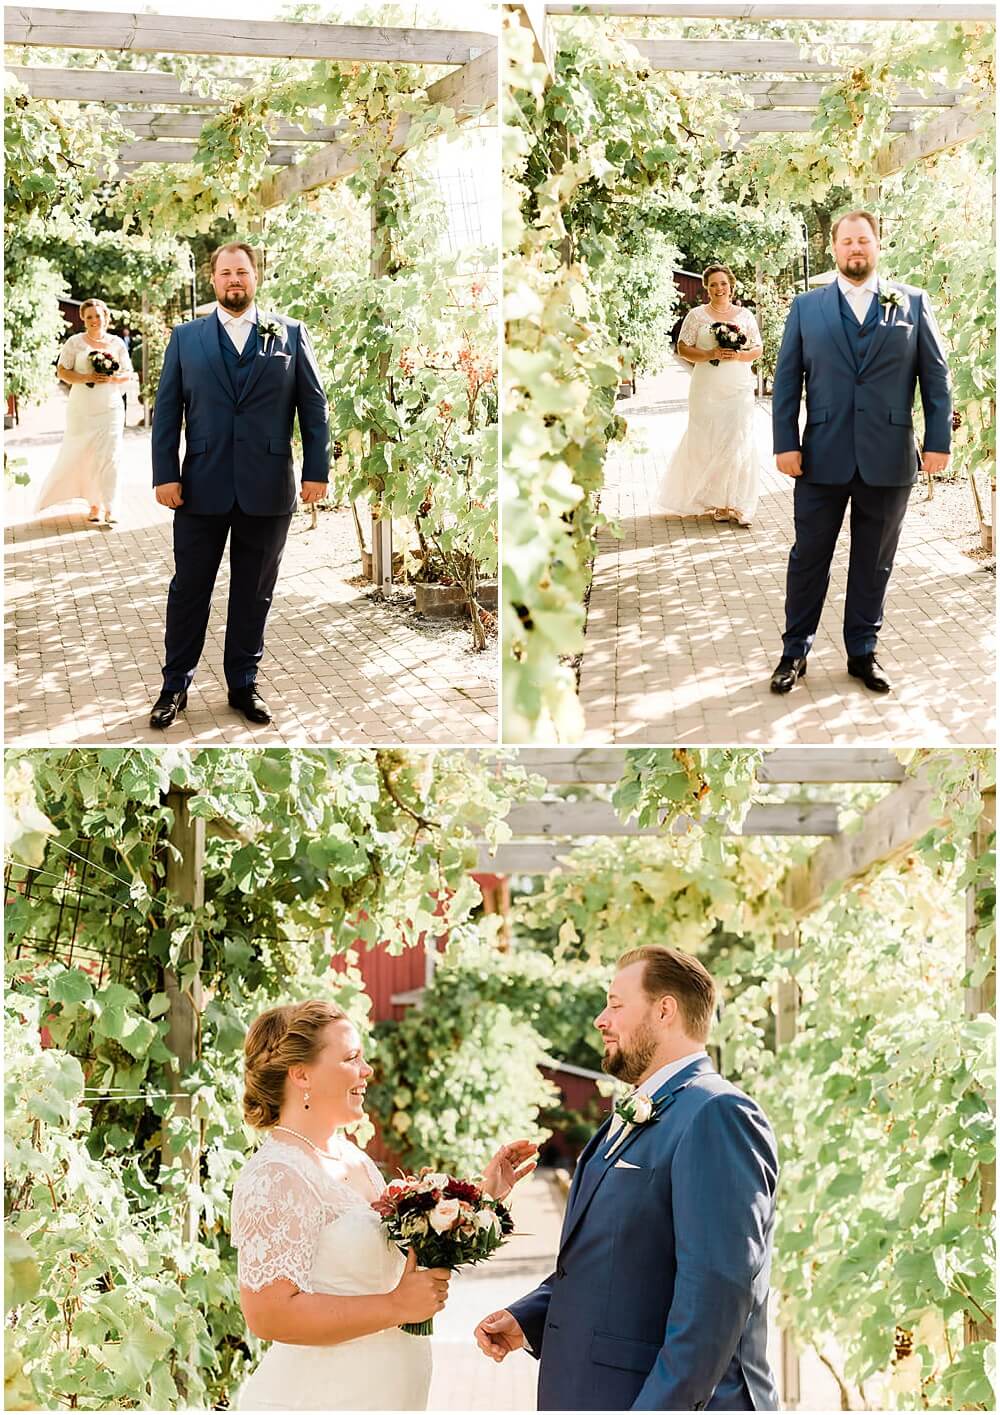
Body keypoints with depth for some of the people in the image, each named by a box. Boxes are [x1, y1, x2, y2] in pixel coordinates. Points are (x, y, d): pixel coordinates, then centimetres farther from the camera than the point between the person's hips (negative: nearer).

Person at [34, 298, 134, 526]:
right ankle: (95, 504, 13)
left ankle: (110, 507, -5)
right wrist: (86, 378, -16)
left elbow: (128, 374, 10)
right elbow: (62, 372, -1)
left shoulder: (117, 343, 7)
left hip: (110, 408, 1)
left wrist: (113, 378, -11)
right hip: (82, 410, 0)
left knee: (109, 456, -7)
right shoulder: (75, 342, 2)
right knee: (83, 456, 1)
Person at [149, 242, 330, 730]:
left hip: (268, 488, 0)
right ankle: (175, 686, 15)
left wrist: (316, 470, -4)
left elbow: (314, 406, 3)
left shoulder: (290, 334, 5)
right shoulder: (186, 337, 7)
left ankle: (243, 685, 19)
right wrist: (165, 474, -4)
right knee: (188, 589, 5)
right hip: (202, 486, 0)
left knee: (254, 594, 8)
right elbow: (166, 411, 4)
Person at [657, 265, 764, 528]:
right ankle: (718, 502, 10)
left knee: (739, 444, -5)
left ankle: (736, 503, 0)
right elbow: (683, 348, 1)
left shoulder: (745, 315, 8)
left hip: (739, 389, 1)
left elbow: (758, 349, 10)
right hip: (707, 390, -1)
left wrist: (740, 355, -11)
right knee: (707, 444, -1)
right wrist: (709, 355, -14)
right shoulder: (697, 315, 3)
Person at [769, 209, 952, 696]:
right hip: (823, 456, 0)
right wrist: (785, 443, -4)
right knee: (808, 559, 7)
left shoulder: (912, 303, 5)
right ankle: (795, 652, 17)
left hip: (889, 459, 0)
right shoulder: (806, 308, 6)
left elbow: (936, 376, 3)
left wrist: (938, 440, -3)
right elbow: (786, 379, 4)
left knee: (874, 564, 9)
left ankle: (863, 652, 21)